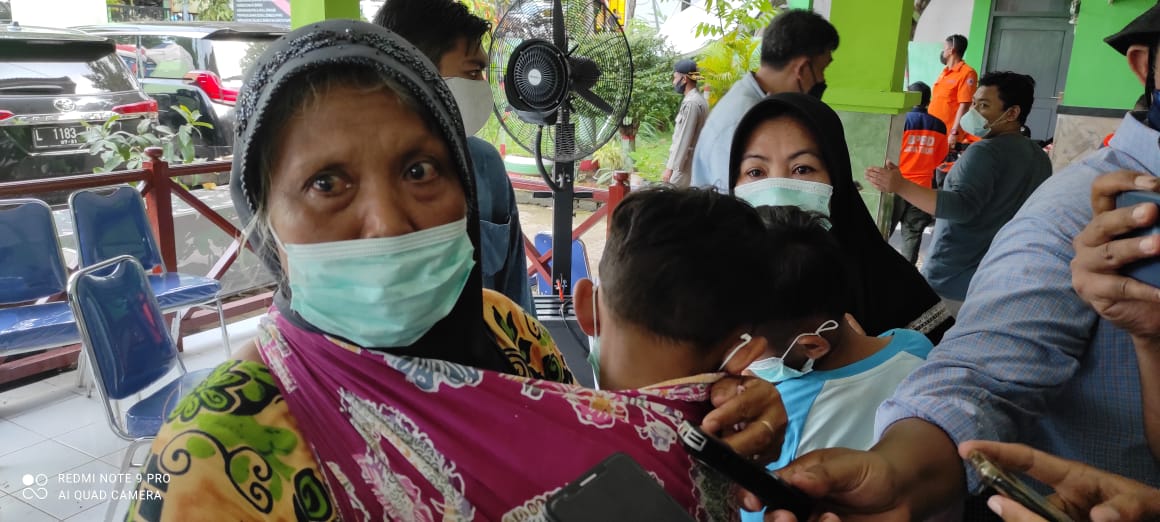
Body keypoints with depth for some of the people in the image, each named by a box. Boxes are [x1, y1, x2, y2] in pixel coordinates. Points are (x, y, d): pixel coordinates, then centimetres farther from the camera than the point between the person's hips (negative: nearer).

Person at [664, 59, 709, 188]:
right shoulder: (697, 99, 14)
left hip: (686, 165, -10)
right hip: (693, 162, 10)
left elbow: (683, 139, -20)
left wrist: (670, 167, -18)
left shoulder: (691, 103, -17)